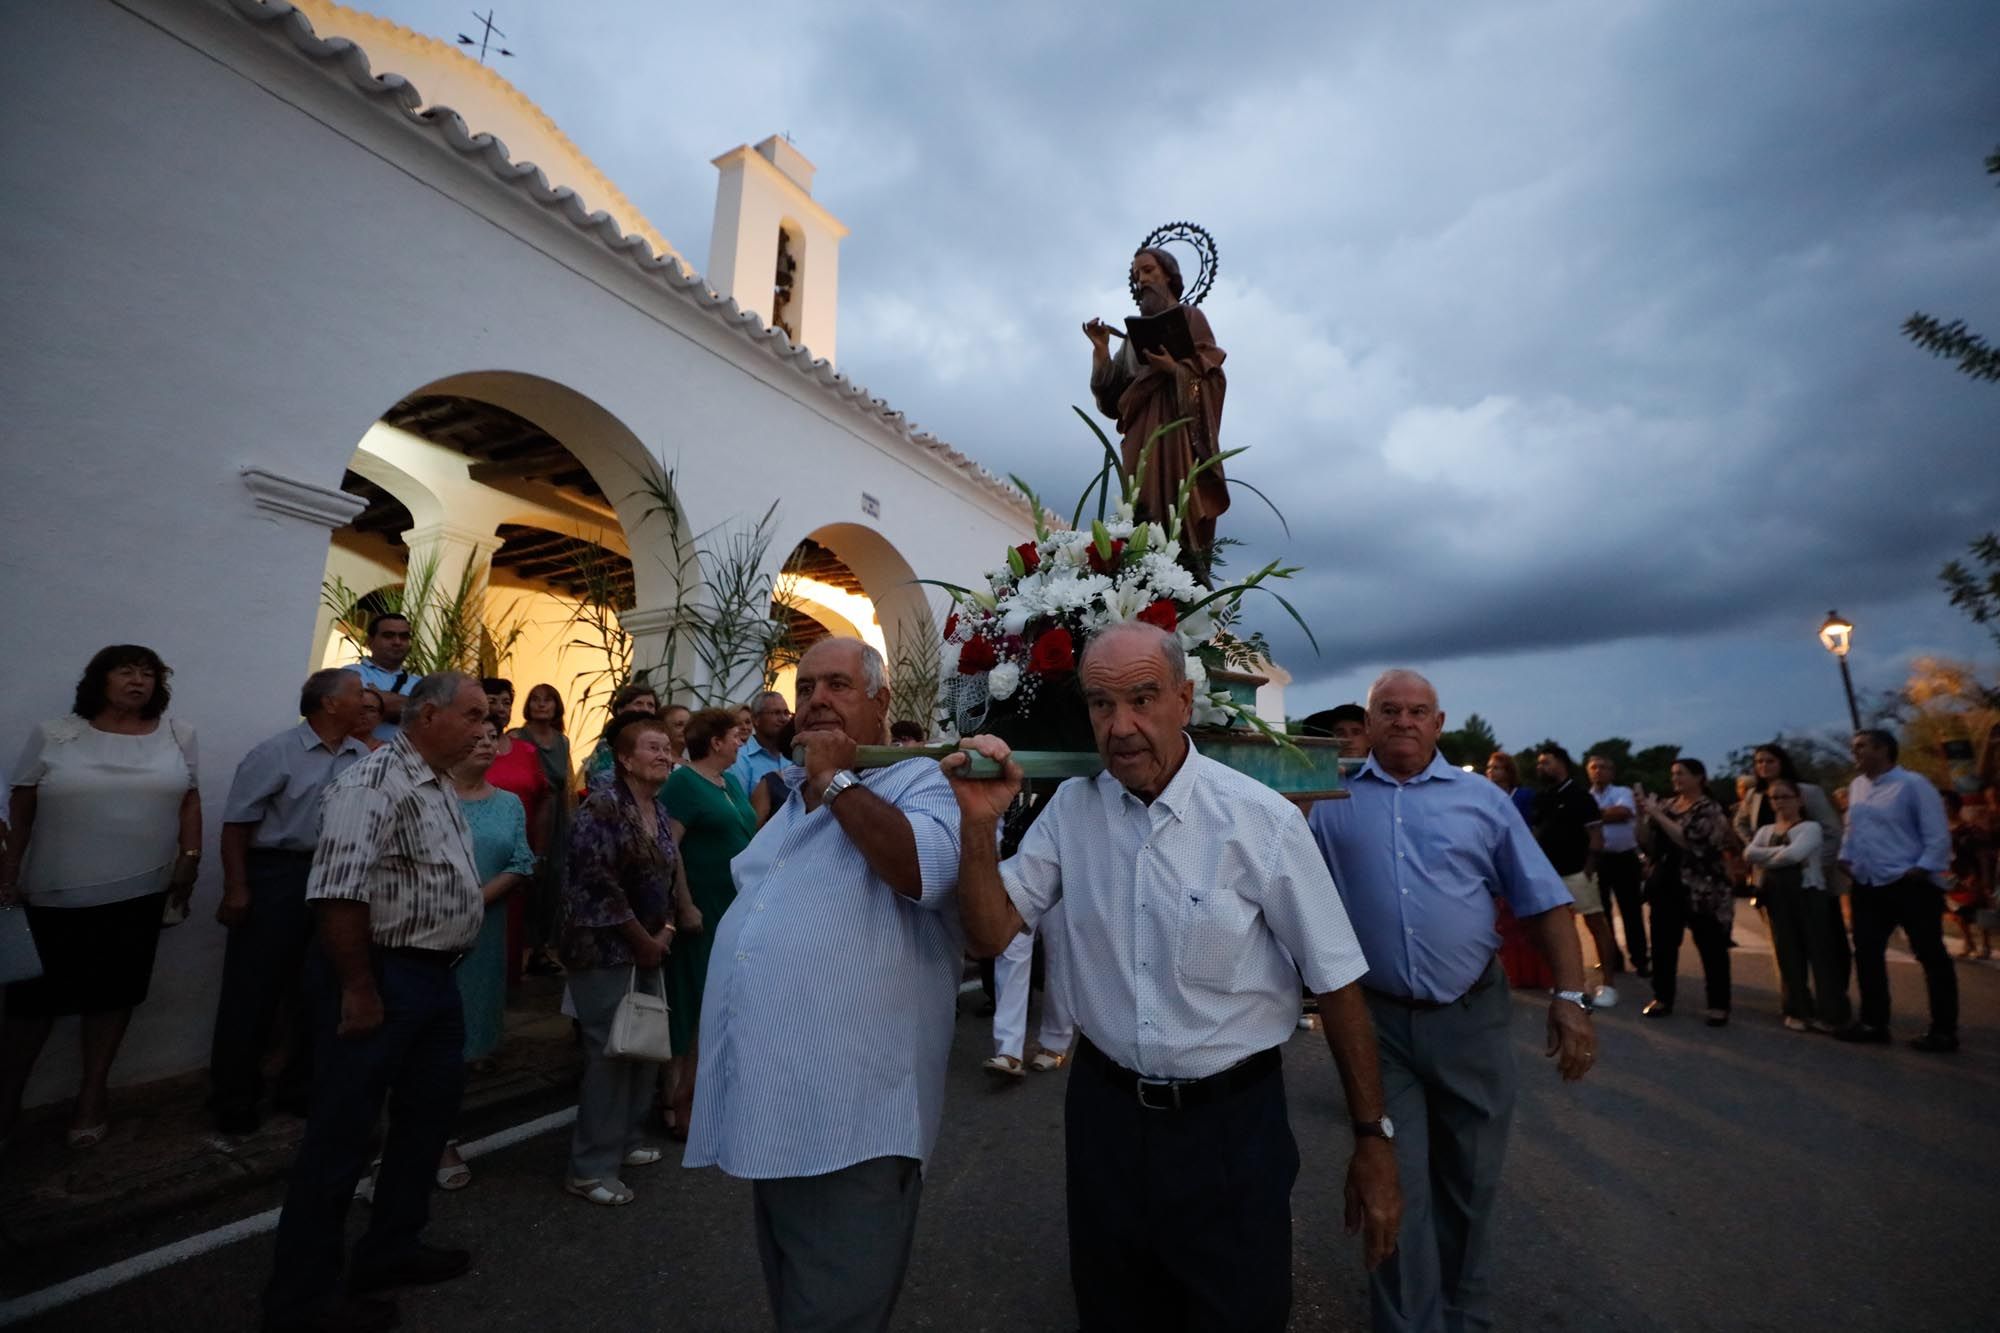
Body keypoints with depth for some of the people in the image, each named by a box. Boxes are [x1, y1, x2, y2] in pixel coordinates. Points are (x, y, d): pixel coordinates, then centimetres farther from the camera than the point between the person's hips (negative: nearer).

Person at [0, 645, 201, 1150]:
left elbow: (189, 800, 5)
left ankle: (93, 1087, 23)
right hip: (57, 893, -1)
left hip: (141, 891, 1)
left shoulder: (177, 735, 2)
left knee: (116, 988, 9)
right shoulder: (53, 736, -3)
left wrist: (190, 858, 1)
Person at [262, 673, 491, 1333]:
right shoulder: (375, 782, -19)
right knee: (341, 1134, 5)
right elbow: (338, 891, -25)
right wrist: (359, 990, -21)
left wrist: (435, 974, 17)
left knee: (430, 1113, 20)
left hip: (433, 976, 10)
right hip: (382, 975, -10)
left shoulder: (438, 785, 12)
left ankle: (391, 1248, 37)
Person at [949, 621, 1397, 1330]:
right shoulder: (1070, 807, -6)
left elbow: (1336, 981, -8)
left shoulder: (1262, 819, -16)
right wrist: (979, 823, -21)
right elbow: (991, 934, -5)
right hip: (1103, 1111, 3)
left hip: (1232, 1120, -3)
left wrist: (1373, 1139, -3)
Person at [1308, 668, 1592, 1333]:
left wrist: (1570, 995, -8)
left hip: (1472, 1017, 2)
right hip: (1376, 1023, -1)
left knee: (1470, 1184, 19)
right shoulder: (1332, 805, 0)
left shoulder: (1483, 798, 2)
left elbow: (1545, 901, 1)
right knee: (1396, 1191, 5)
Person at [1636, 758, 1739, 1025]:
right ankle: (1663, 998, 17)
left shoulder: (1709, 809, -7)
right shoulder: (1666, 805, 9)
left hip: (1702, 889, -5)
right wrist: (1642, 814, -6)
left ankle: (1718, 1004, 14)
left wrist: (1657, 814, -20)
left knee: (1711, 947, 4)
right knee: (1663, 944, 8)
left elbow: (1688, 839, -22)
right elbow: (1648, 842, 7)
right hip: (1667, 885, 5)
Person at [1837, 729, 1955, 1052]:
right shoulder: (1856, 787, 11)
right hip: (1867, 887, 7)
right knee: (1867, 954, 9)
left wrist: (1923, 869, -16)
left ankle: (1943, 1030, 16)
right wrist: (1846, 858, 10)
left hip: (1909, 886, -7)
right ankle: (1874, 1023, 19)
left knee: (1931, 956, 5)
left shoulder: (1912, 785, -9)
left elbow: (1937, 834, -11)